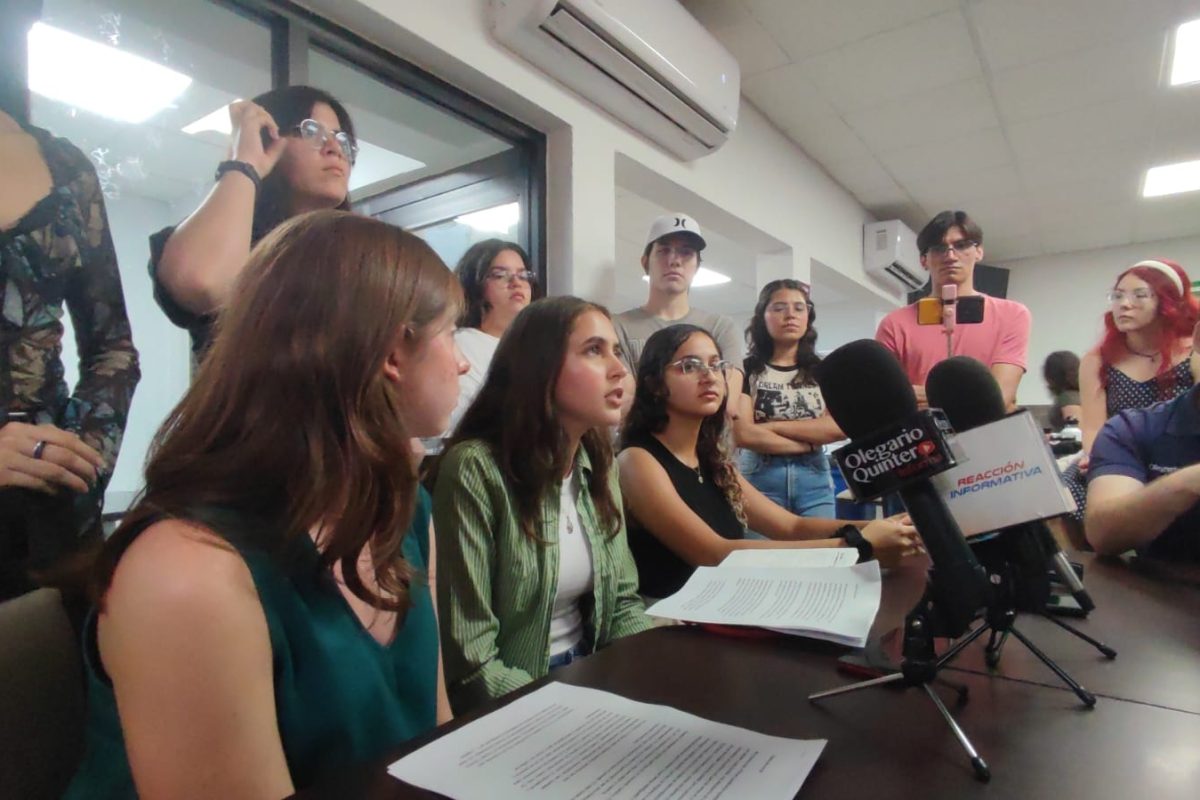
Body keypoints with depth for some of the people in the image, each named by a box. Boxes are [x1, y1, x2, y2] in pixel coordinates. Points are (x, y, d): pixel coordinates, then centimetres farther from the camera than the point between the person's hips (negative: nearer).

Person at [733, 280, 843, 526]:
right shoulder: (746, 370, -1)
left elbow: (840, 427, -6)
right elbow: (743, 434, -12)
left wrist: (772, 426, -10)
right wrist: (809, 443, -7)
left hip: (814, 479, 3)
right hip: (760, 478, -3)